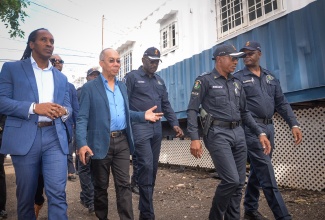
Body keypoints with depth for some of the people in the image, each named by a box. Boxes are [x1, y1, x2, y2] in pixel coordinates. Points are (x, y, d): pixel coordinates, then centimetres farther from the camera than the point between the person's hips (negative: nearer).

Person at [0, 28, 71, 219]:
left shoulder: (61, 78, 19)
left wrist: (63, 111, -7)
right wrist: (34, 107, -16)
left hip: (55, 138, 2)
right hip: (24, 138, -2)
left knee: (57, 193, -4)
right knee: (26, 195, 11)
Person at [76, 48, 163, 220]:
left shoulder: (122, 86, 14)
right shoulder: (89, 88, -3)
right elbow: (82, 118, -8)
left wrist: (143, 116, 2)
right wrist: (82, 143, -20)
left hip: (122, 141, 4)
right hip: (101, 143, -4)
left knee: (124, 184, 6)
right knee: (100, 186, 13)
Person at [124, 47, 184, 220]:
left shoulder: (159, 81, 18)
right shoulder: (132, 77, 1)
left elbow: (166, 105, 17)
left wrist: (174, 124, 6)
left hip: (157, 129, 6)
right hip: (140, 127, -6)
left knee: (153, 168, 11)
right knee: (146, 167, -11)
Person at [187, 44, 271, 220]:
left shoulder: (236, 84, 17)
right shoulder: (204, 80, -1)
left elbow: (244, 112, 20)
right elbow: (192, 110, -7)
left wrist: (260, 133, 11)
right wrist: (194, 138, -17)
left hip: (238, 133, 7)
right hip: (217, 134, -6)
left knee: (239, 183, 8)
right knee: (231, 180, -12)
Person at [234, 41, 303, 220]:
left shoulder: (270, 77, 15)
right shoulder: (238, 78, -2)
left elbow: (281, 103, 12)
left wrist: (294, 124, 3)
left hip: (269, 127, 6)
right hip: (252, 129, -6)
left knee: (258, 171, 15)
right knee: (267, 174, -6)